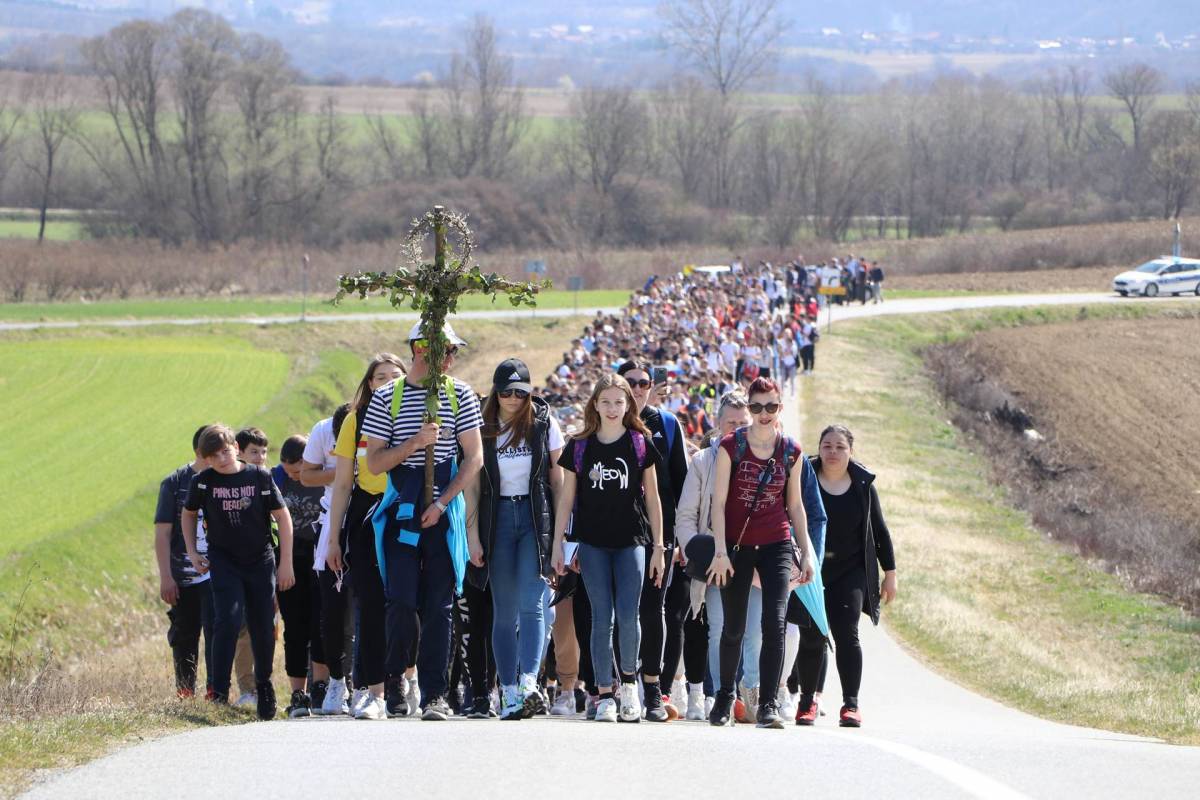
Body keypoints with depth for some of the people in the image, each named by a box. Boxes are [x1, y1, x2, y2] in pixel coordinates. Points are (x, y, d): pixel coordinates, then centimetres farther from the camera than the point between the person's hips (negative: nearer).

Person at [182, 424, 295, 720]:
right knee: (227, 621, -18)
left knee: (263, 629, 5)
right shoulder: (203, 482, -4)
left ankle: (264, 688, 28)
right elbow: (188, 514, 14)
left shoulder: (259, 476, -7)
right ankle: (219, 693, -17)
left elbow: (282, 517, -1)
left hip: (260, 561, 1)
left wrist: (286, 563, -3)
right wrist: (192, 552, 7)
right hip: (224, 561, -1)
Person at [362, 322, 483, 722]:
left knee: (439, 605, -2)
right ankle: (393, 681, 14)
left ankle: (435, 695, 0)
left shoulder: (460, 395, 5)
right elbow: (375, 462, 0)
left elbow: (474, 457, 3)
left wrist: (442, 502, -7)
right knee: (402, 601, -9)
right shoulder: (386, 398, 3)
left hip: (444, 511, 1)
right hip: (401, 509, -1)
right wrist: (417, 441, -15)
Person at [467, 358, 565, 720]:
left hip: (535, 515, -2)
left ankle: (529, 684, -27)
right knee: (504, 612, 3)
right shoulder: (484, 428, 4)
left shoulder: (543, 422, 2)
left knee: (531, 605, -16)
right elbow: (474, 484, 4)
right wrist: (473, 536, -2)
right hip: (498, 517, 2)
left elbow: (557, 478, 5)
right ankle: (509, 693, 4)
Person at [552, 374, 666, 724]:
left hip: (631, 541, -1)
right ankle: (604, 694, 2)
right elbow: (566, 498, 8)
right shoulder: (580, 447, 5)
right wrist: (558, 546, 4)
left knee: (627, 616, -10)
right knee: (601, 618, -2)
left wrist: (658, 547, 4)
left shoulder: (640, 445, 4)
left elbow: (652, 498, 7)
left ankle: (629, 680, 13)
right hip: (593, 543, 1)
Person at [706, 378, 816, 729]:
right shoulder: (731, 446, -4)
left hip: (776, 545, 1)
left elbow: (795, 505, 12)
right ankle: (725, 695, 29)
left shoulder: (790, 451, 4)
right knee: (733, 628, 9)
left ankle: (768, 704, -14)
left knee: (775, 622, -15)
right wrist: (720, 551, -13)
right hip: (737, 545, -1)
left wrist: (807, 553, 11)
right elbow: (719, 502, -5)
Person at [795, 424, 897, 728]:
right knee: (811, 637, 2)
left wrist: (890, 573, 12)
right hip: (810, 572, 0)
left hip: (850, 573, 0)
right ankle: (807, 701, 18)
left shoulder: (863, 486, 5)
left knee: (846, 634, -12)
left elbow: (879, 532, 12)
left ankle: (850, 704, -13)